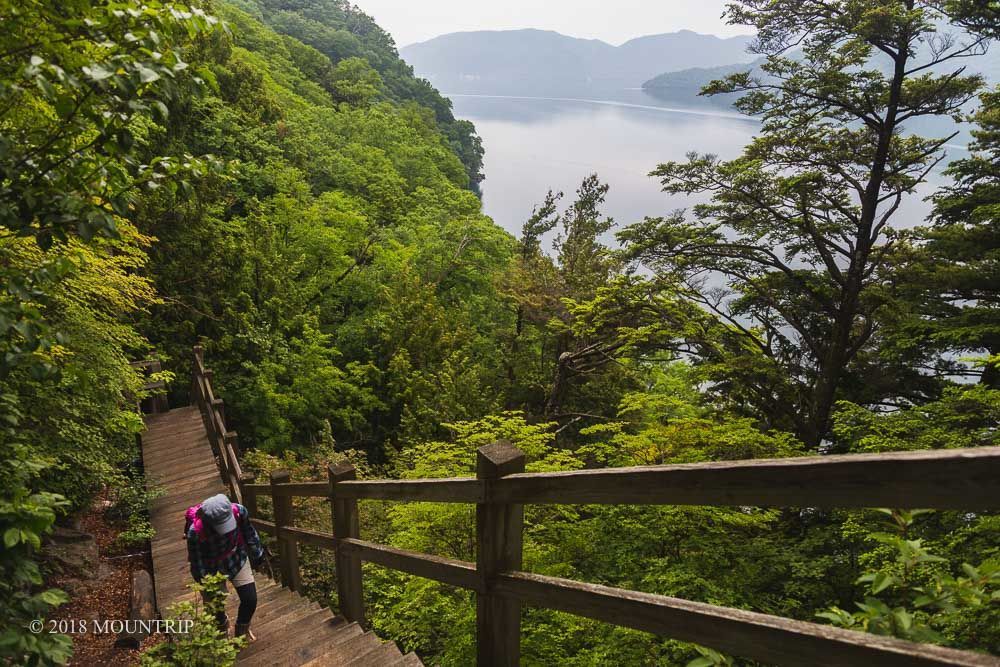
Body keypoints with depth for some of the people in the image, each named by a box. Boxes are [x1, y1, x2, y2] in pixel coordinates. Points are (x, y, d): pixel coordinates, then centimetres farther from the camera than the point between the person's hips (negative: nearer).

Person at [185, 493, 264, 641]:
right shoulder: (195, 532, -36)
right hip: (212, 569, -2)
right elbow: (197, 563, -19)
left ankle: (242, 628, 36)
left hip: (237, 559, 2)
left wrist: (257, 553, 7)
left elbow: (249, 532, -7)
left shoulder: (239, 511, -29)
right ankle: (222, 625, 51)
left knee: (250, 600, 2)